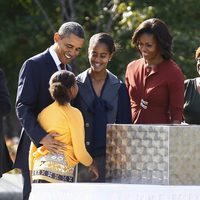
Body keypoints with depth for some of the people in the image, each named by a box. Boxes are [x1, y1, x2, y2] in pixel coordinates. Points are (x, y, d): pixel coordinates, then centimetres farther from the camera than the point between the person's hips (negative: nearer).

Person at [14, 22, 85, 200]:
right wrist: (41, 137, -28)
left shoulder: (68, 69, 17)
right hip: (37, 150, -7)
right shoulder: (34, 65, -6)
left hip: (59, 150, 7)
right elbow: (23, 107, -14)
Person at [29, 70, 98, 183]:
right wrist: (91, 165, 15)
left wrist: (32, 170, 27)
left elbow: (33, 148, 17)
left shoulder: (43, 113, 13)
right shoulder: (73, 113, -2)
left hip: (38, 170, 6)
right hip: (61, 172, -6)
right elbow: (80, 152, -4)